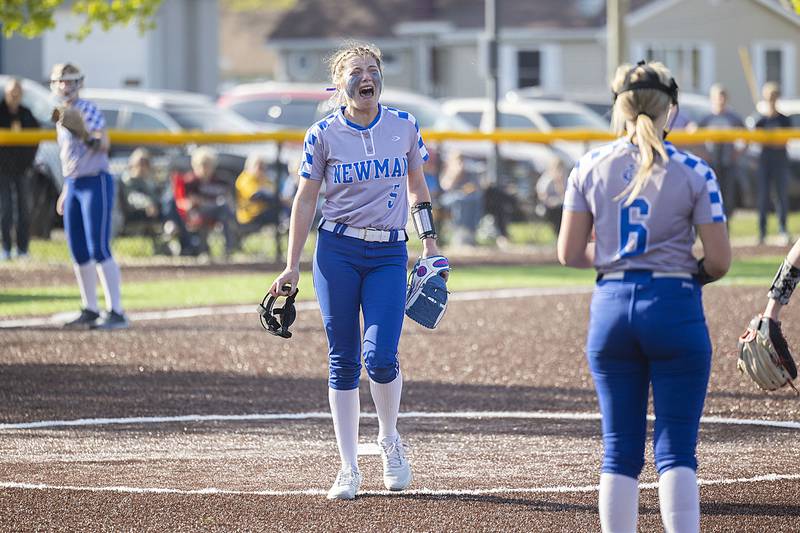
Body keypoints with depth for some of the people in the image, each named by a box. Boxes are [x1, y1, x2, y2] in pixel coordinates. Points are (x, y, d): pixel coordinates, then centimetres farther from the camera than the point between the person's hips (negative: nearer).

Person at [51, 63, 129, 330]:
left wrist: (85, 133, -41)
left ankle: (116, 312, -14)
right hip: (73, 185, 9)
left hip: (96, 182, -9)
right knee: (78, 252, 8)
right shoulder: (63, 115, 16)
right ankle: (90, 310, 15)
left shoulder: (88, 110, -10)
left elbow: (103, 145, -24)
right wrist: (65, 191, 23)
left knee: (99, 250, -14)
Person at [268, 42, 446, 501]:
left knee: (380, 356, -13)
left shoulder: (404, 127, 4)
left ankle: (390, 440, 16)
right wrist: (293, 266, 1)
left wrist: (430, 240, 11)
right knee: (343, 360, 1)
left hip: (390, 254, 1)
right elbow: (306, 199, 3)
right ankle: (349, 469, 9)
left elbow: (417, 185, 16)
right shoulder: (324, 134, -2)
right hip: (338, 251, -1)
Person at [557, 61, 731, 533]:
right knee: (677, 451, -2)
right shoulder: (693, 172, -5)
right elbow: (720, 259, -6)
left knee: (620, 452, 9)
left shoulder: (589, 168, 2)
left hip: (611, 308, 3)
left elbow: (570, 253, 4)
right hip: (675, 310, -3)